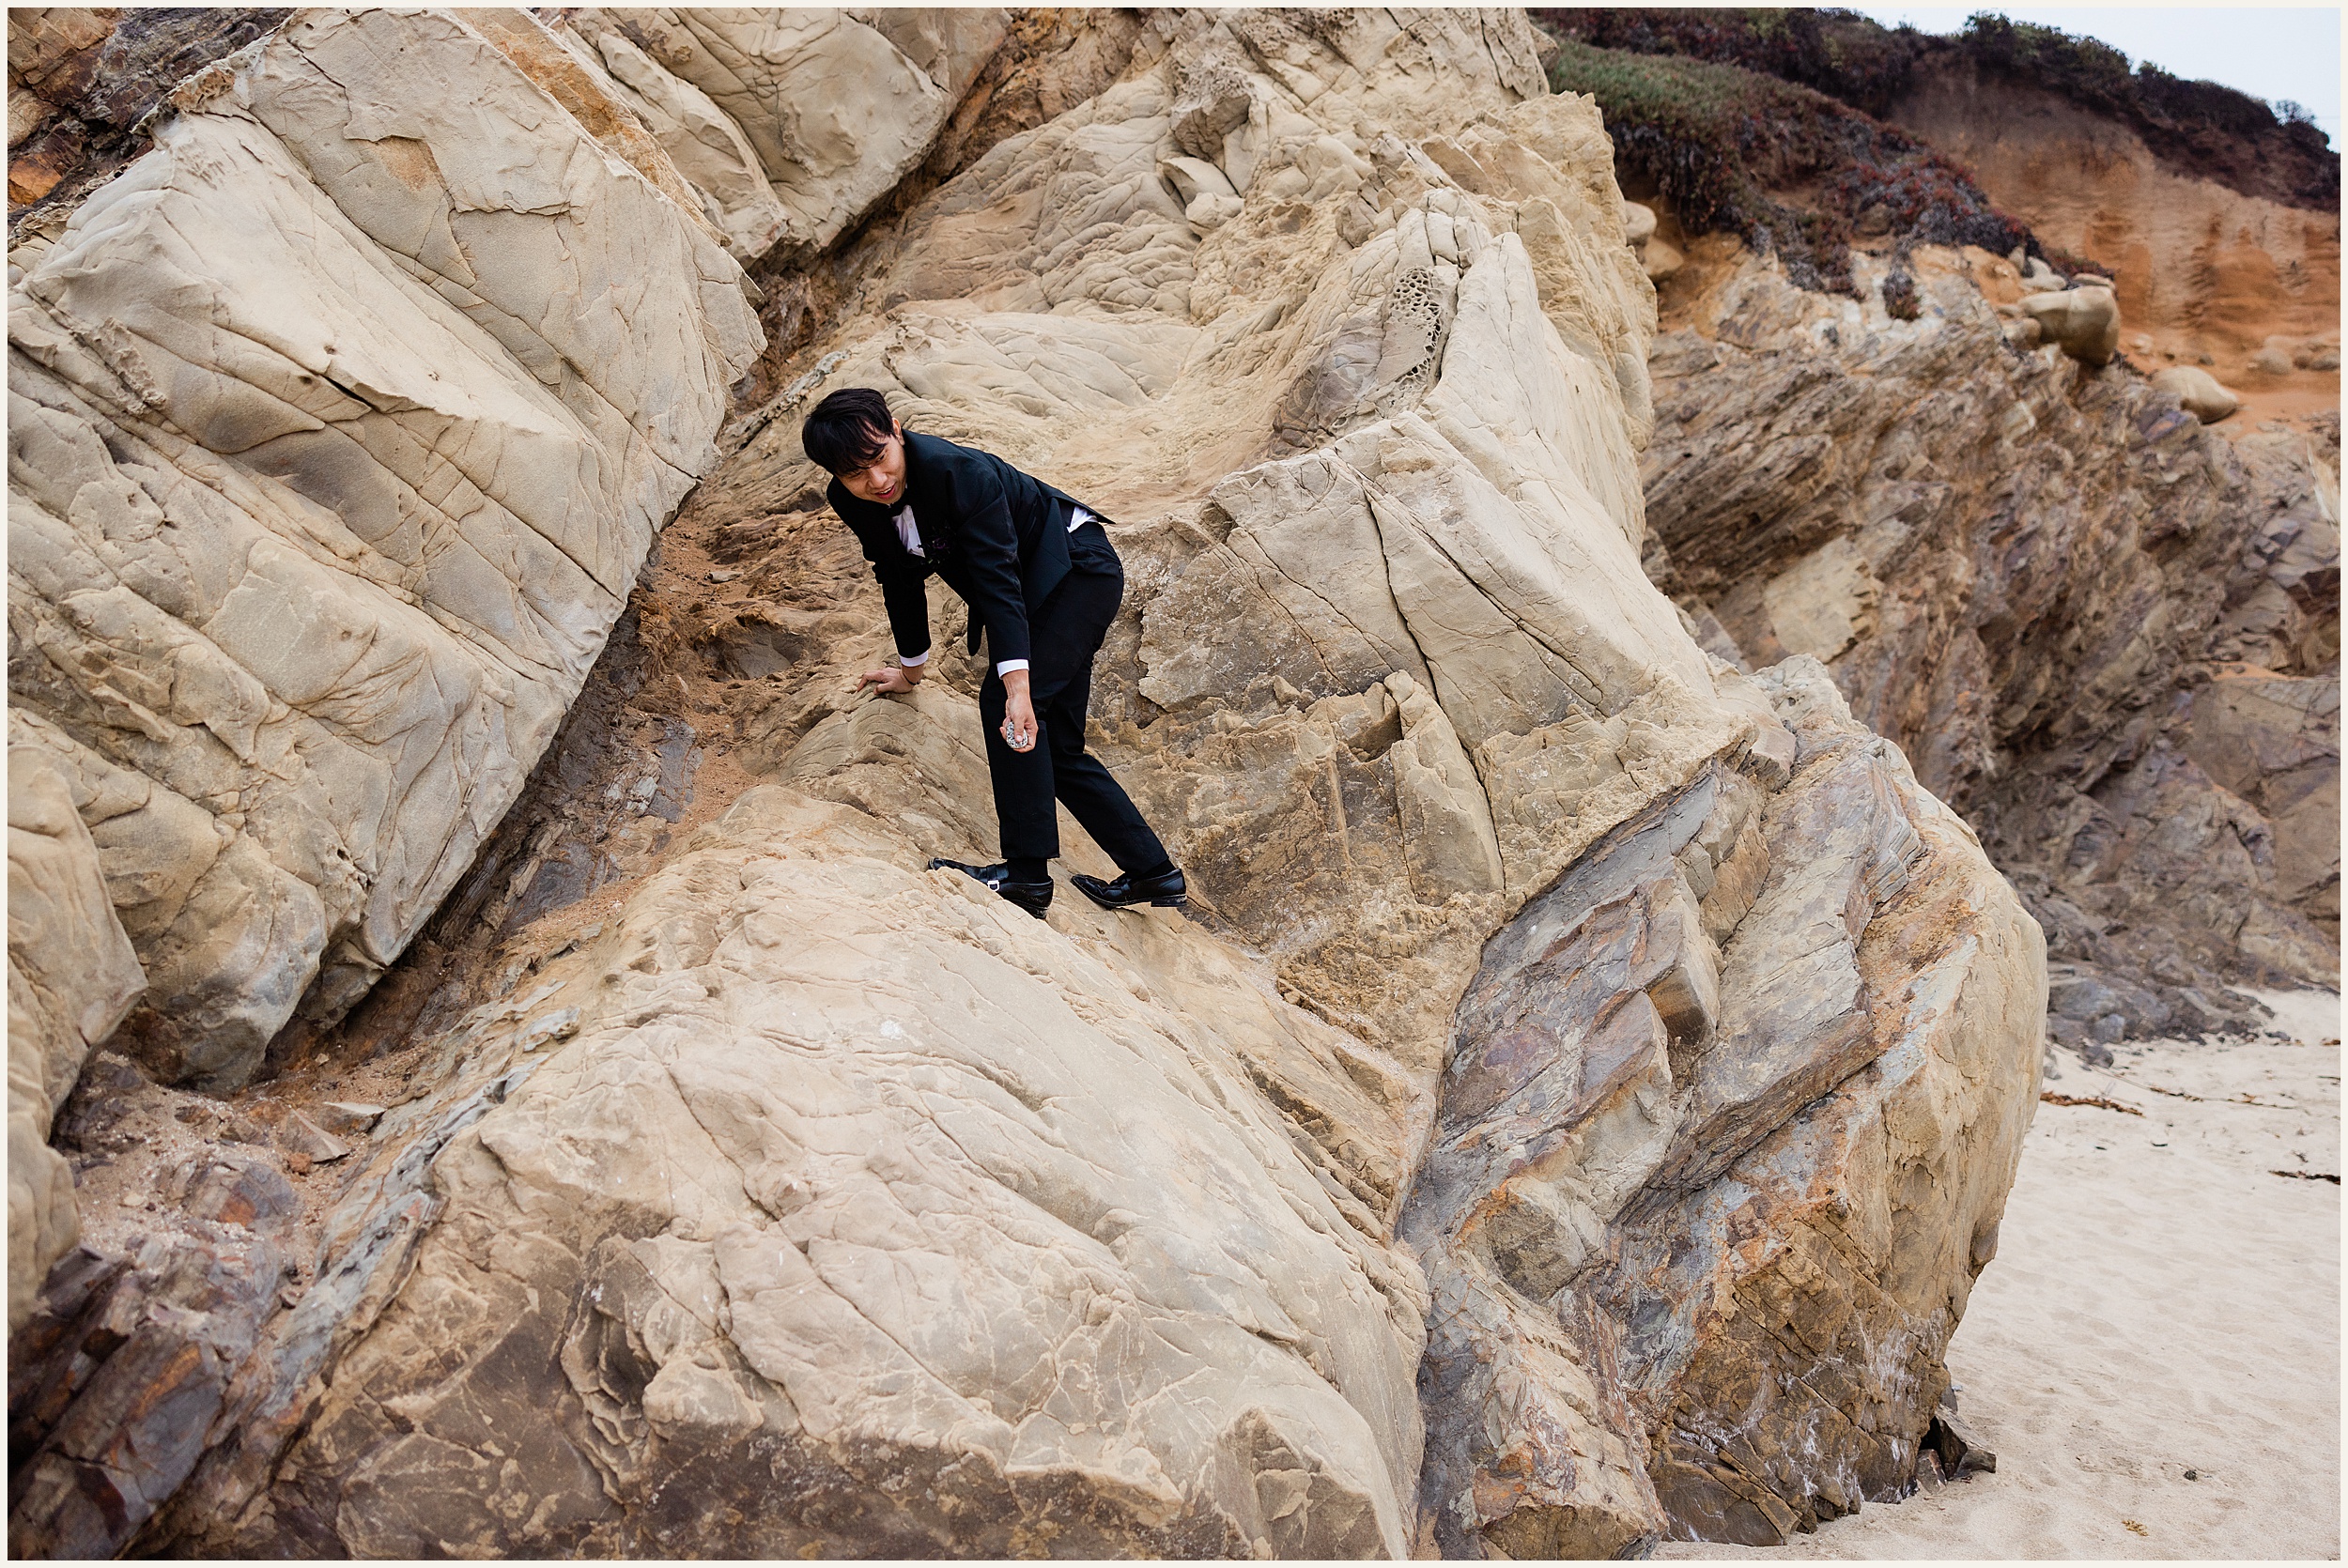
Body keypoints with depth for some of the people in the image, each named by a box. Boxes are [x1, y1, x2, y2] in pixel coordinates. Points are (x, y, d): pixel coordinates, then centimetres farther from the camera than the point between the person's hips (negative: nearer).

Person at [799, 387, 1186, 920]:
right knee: (1057, 748, 7)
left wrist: (1018, 690, -43)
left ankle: (1026, 873, -20)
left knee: (1002, 703, -23)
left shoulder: (961, 471, -31)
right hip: (1037, 596, 8)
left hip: (1077, 571, -8)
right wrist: (911, 669, 21)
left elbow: (999, 581, -36)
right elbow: (901, 579, 9)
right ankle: (1154, 873, 15)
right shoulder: (853, 503, -9)